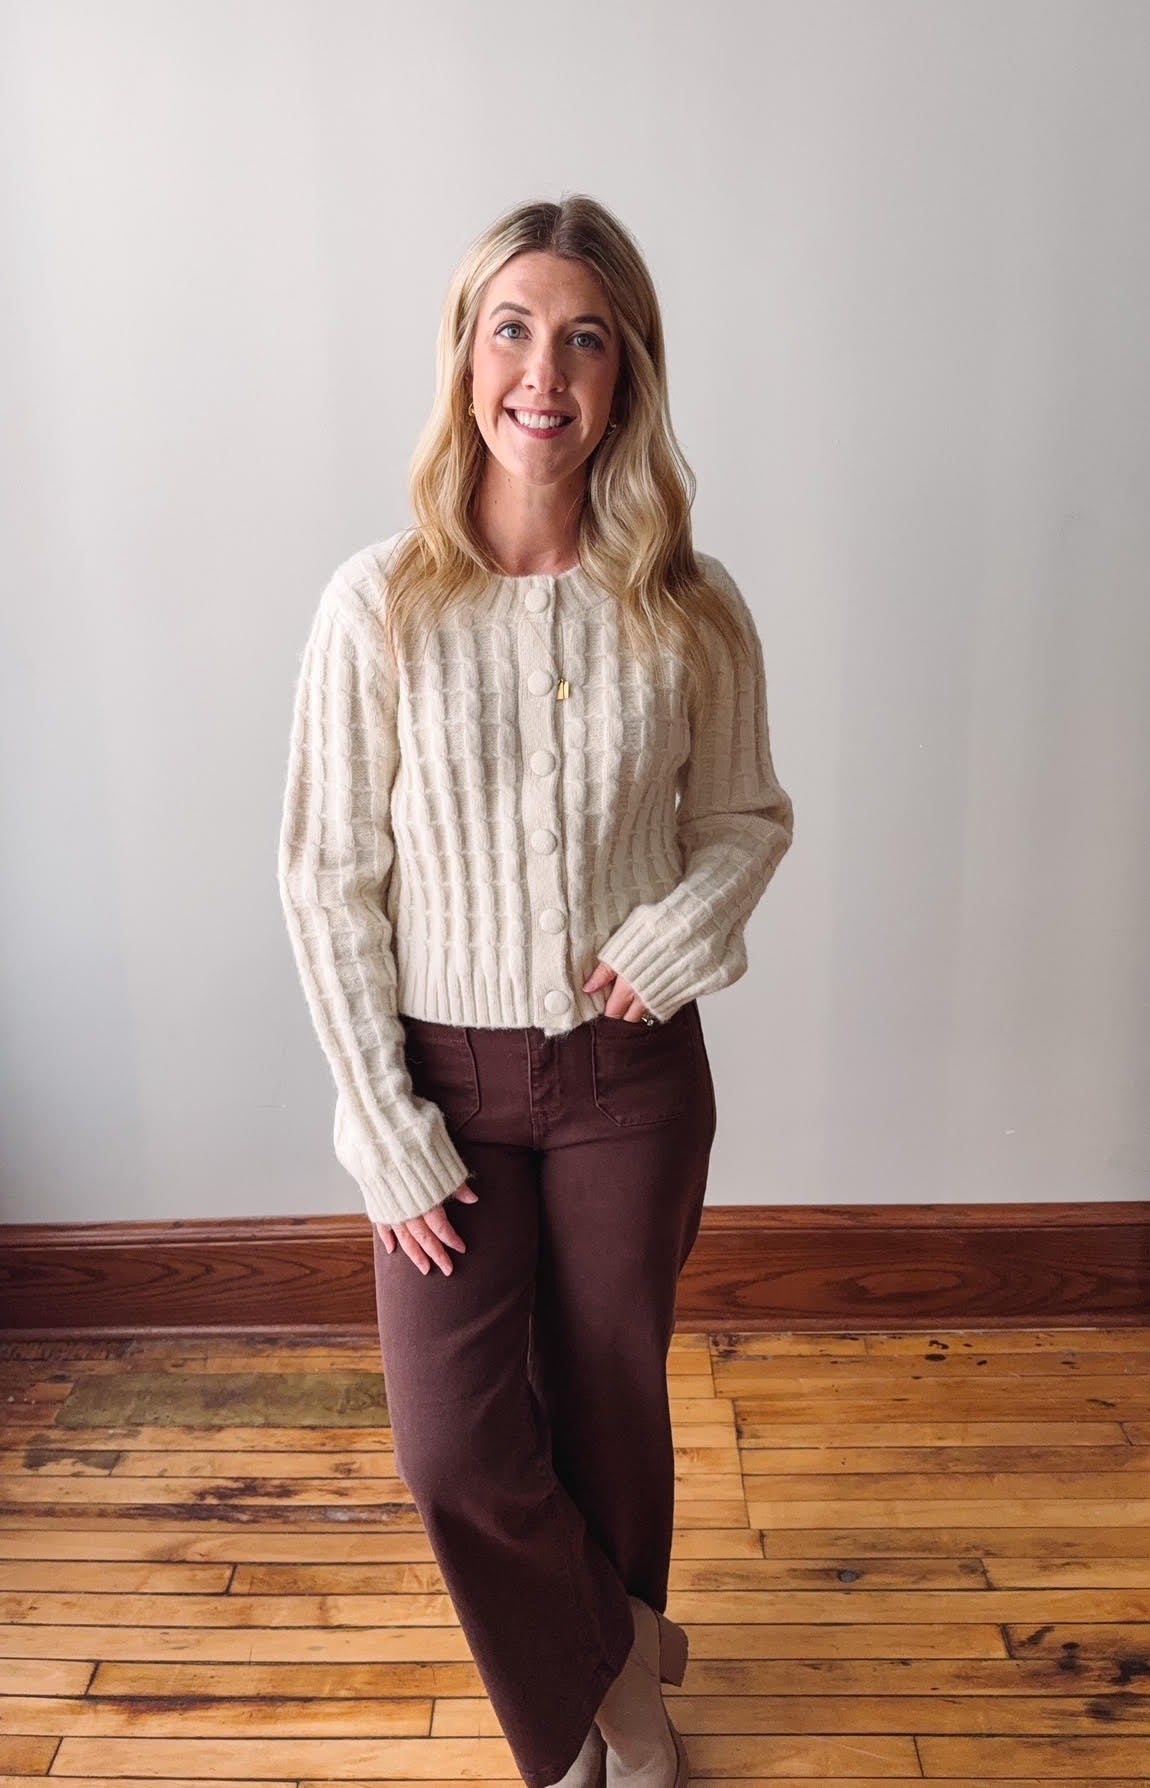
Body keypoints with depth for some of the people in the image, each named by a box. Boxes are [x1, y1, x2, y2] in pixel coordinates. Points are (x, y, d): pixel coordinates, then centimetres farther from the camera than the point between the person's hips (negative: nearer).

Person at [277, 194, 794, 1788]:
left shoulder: (691, 611, -7)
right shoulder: (379, 605, -11)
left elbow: (750, 818, 7)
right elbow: (329, 881, -8)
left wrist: (683, 926, -14)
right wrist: (386, 1130, -9)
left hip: (634, 1074, 1)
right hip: (448, 1074, 0)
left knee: (612, 1412, 16)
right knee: (458, 1453, 0)